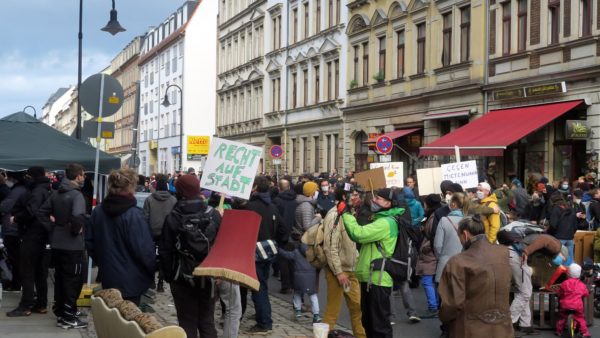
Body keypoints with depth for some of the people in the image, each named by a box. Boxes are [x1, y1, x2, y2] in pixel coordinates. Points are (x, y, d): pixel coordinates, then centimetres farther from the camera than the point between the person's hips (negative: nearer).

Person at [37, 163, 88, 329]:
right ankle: (69, 317, 2)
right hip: (72, 246, -8)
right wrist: (76, 230, -17)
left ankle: (60, 312, 25)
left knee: (60, 278, 16)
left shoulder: (56, 194, 9)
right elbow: (77, 216, -34)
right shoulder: (76, 195, -17)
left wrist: (52, 228, 7)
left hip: (57, 244, 8)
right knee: (73, 281, 0)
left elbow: (41, 212, 12)